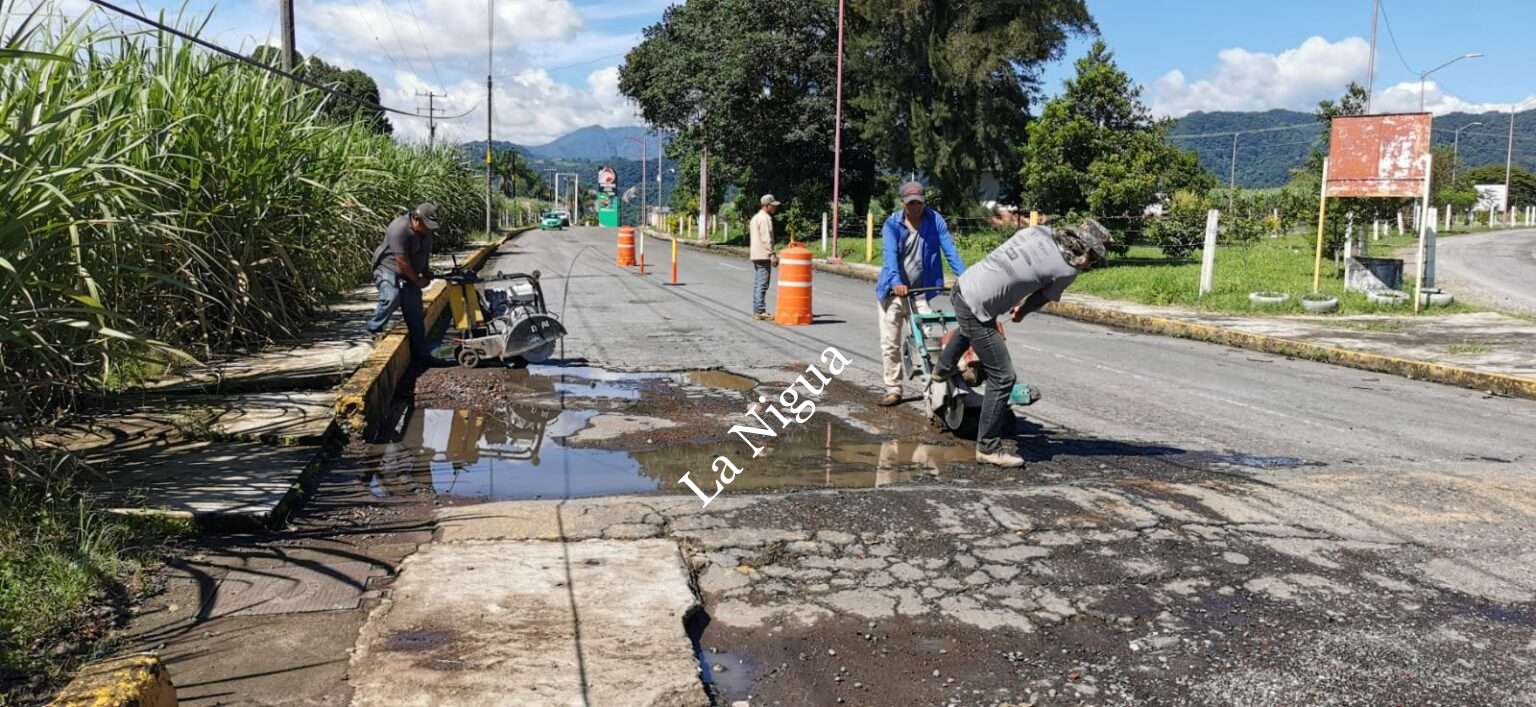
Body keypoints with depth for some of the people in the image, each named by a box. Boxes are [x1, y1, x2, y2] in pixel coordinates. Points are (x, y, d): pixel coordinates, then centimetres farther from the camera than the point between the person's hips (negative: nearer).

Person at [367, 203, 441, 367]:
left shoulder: (426, 231, 2)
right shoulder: (400, 229, -26)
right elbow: (402, 261, -26)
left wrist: (425, 275, 12)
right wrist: (417, 280, -17)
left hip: (409, 275, 8)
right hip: (388, 269, -7)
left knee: (416, 316, 3)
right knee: (392, 298, -34)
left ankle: (421, 354, 9)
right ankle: (375, 328, -10)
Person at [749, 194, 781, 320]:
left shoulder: (755, 217, 19)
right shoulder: (765, 218, -12)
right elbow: (766, 238, -19)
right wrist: (772, 254, -19)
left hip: (755, 255, 10)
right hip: (764, 255, -10)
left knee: (757, 284, 10)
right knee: (763, 285, -9)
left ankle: (756, 311, 13)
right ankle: (760, 311, -10)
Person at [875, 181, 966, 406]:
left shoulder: (935, 221, -2)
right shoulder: (892, 224, -4)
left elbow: (950, 251, -10)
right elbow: (890, 254, -20)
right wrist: (896, 282, -36)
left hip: (920, 292, -1)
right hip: (892, 291, 1)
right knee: (890, 343, 6)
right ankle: (893, 389, 17)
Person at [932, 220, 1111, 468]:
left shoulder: (1040, 230, 3)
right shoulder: (1067, 270, -11)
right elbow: (1043, 297, 5)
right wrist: (1022, 311, 24)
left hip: (962, 287, 8)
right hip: (976, 311, -8)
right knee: (1002, 378, 1)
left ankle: (943, 368, 64)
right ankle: (988, 447, 9)